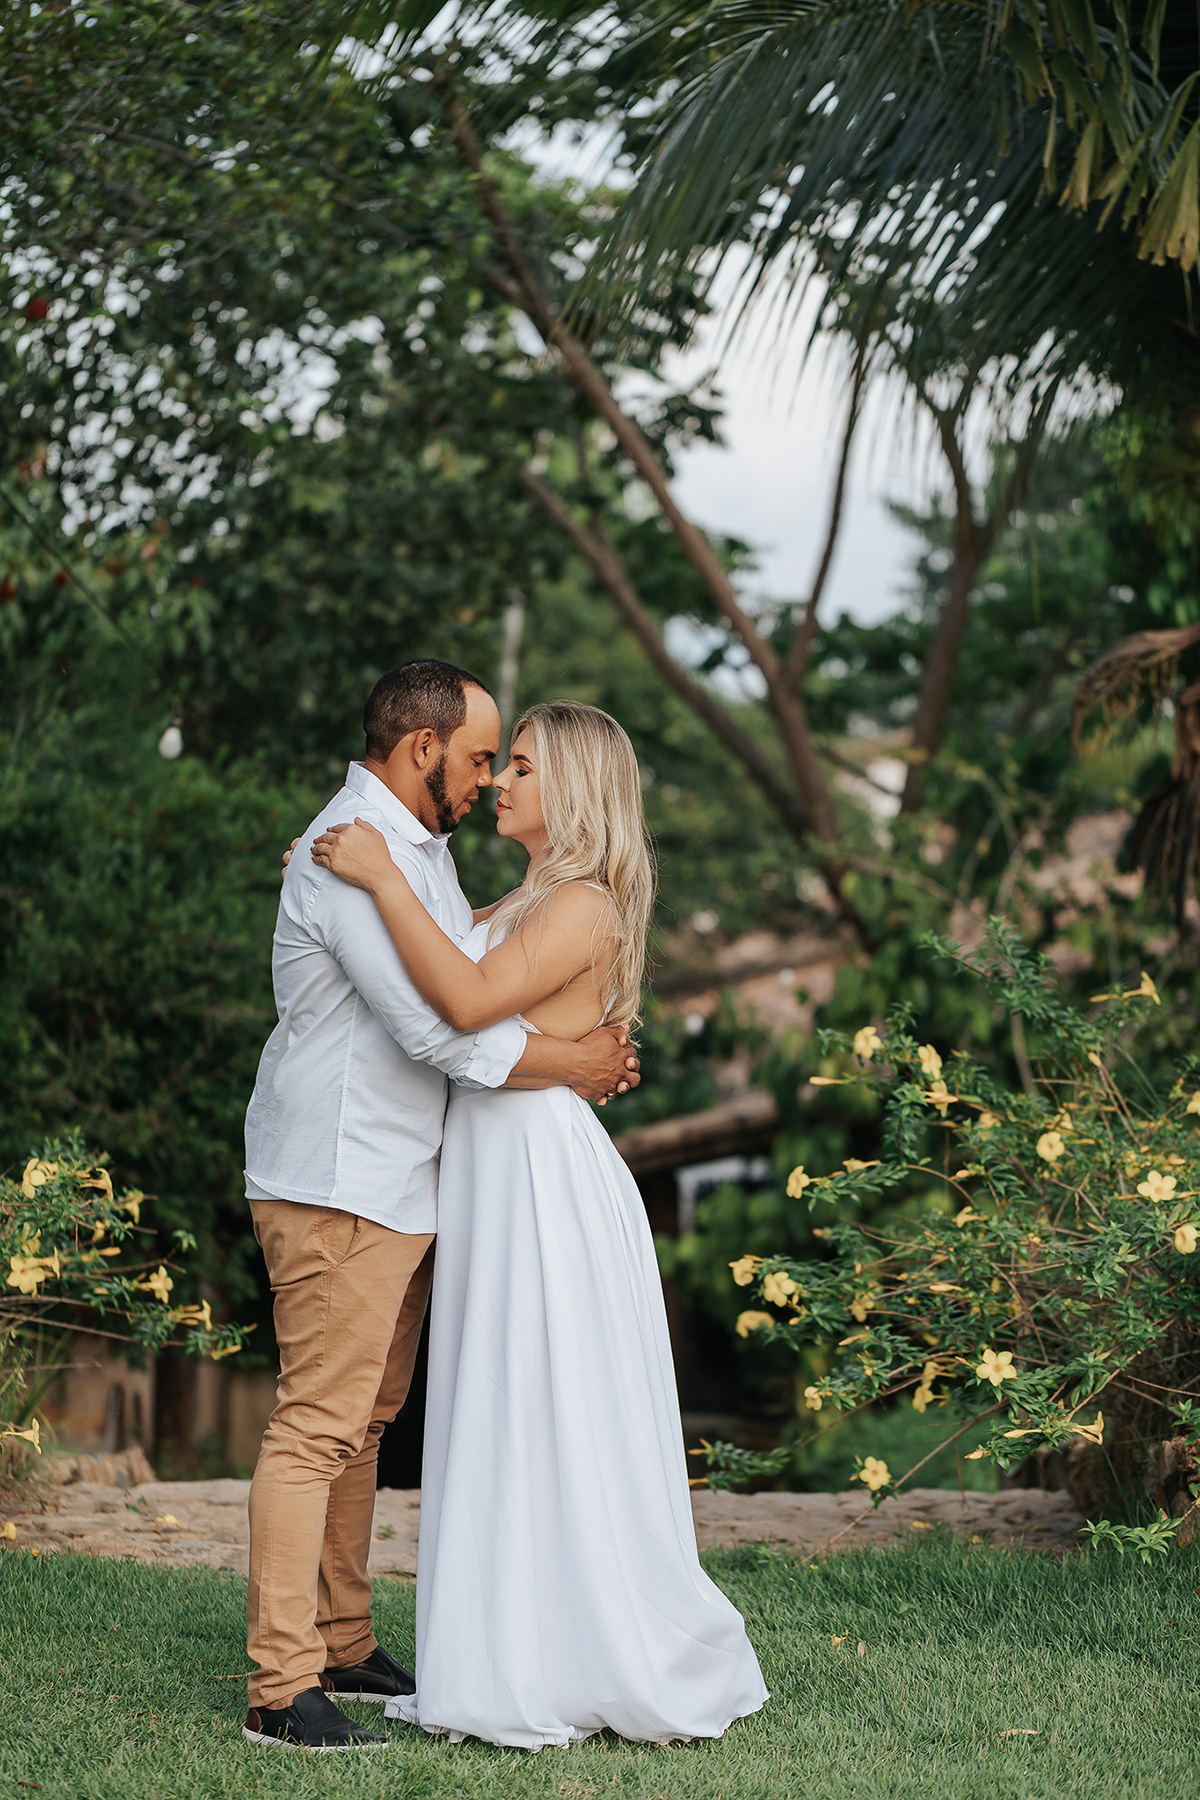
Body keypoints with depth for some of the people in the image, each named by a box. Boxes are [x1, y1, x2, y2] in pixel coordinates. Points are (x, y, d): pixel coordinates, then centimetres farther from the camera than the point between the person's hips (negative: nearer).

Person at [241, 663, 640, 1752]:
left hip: (402, 1187, 10)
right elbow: (437, 1028, -24)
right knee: (319, 1426, -10)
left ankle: (343, 1646, 23)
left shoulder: (421, 845, 16)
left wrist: (596, 1046, 8)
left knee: (365, 1419, 14)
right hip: (337, 1185, -10)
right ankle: (282, 1690, -8)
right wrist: (573, 1064, -11)